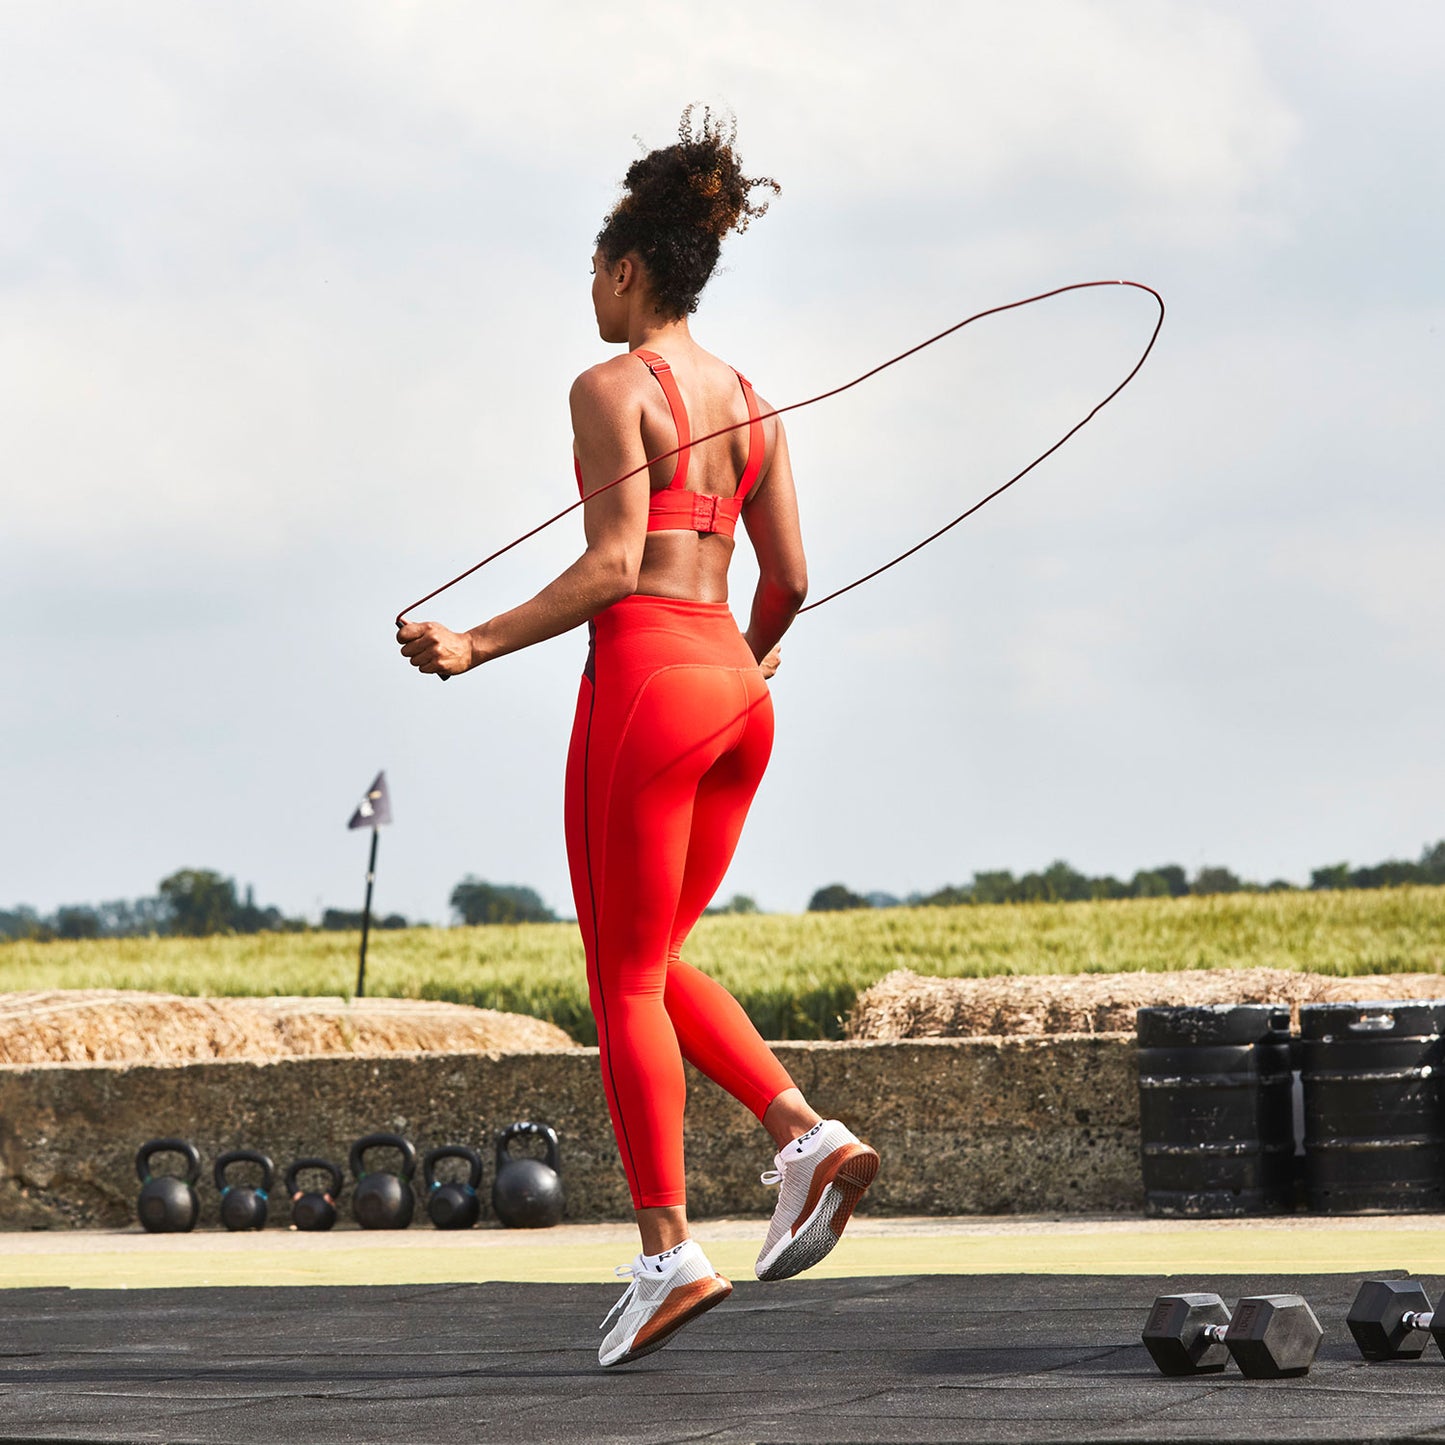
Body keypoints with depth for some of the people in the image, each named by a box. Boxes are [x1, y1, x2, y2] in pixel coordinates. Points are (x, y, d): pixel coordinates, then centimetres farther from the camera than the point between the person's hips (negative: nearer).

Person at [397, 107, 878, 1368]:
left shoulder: (613, 387, -6)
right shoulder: (748, 399, 15)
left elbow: (612, 567, -15)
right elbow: (790, 576, 14)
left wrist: (477, 646, -14)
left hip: (645, 679, -7)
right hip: (736, 693, 8)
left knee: (625, 982, -1)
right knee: (658, 964, 18)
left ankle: (669, 1252, -5)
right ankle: (806, 1133, 0)